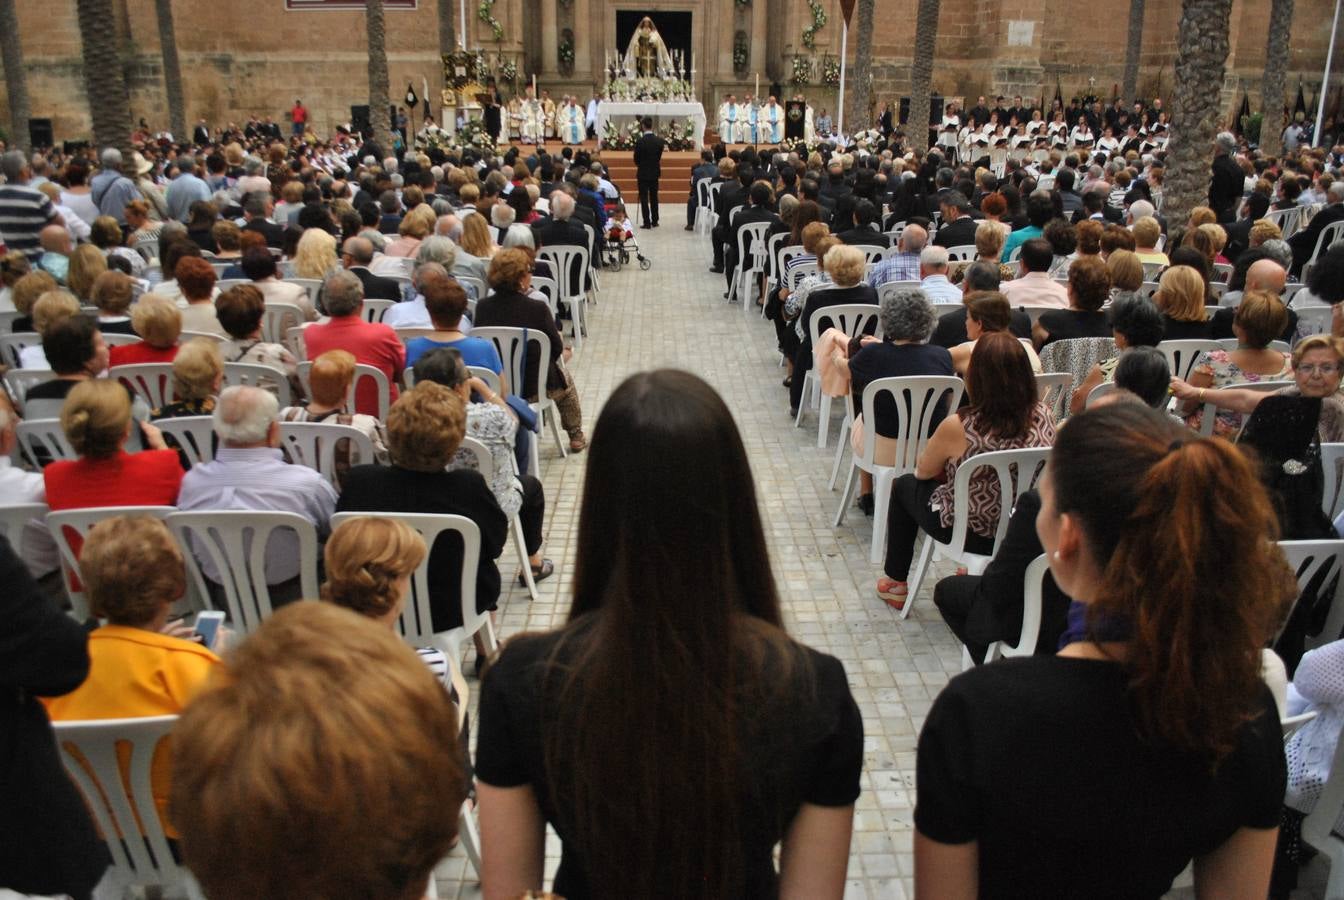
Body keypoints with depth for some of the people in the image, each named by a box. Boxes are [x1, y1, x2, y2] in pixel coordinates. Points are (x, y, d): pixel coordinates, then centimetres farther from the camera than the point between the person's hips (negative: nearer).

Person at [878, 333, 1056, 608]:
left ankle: (894, 582, 37)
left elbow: (922, 473, -8)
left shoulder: (958, 428, -28)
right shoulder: (1044, 416, -15)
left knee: (904, 485, 25)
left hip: (968, 533, -4)